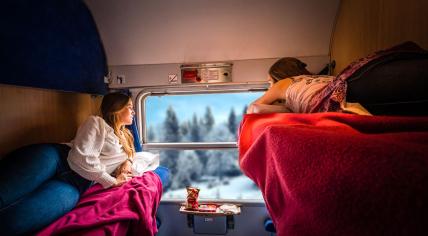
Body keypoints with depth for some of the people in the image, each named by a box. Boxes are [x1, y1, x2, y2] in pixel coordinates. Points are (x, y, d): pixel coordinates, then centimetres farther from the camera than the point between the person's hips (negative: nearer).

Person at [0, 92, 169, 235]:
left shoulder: (126, 138, 23)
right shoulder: (97, 122, 3)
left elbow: (149, 158, 25)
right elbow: (82, 156, -11)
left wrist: (130, 162, 2)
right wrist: (111, 181, -7)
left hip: (76, 184, 3)